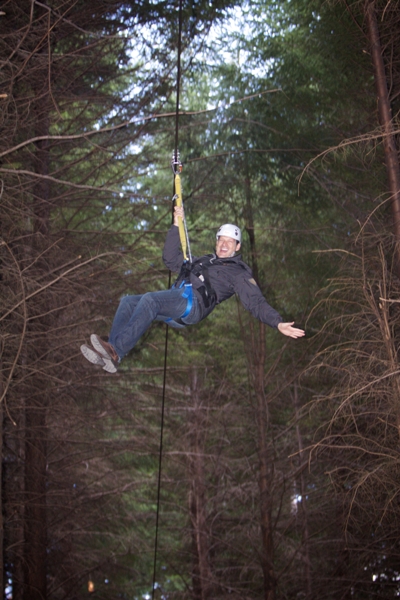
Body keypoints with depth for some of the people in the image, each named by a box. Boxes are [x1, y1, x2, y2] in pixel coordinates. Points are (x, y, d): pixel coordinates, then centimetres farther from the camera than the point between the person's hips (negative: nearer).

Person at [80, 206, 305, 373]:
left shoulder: (238, 272, 14)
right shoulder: (204, 261, 36)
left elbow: (256, 302, 2)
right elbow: (171, 259, 37)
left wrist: (278, 322, -15)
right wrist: (177, 225, 31)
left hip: (192, 302, -8)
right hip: (174, 303, 8)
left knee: (149, 299, -33)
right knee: (128, 302, -11)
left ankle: (116, 353, -43)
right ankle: (111, 352, -28)